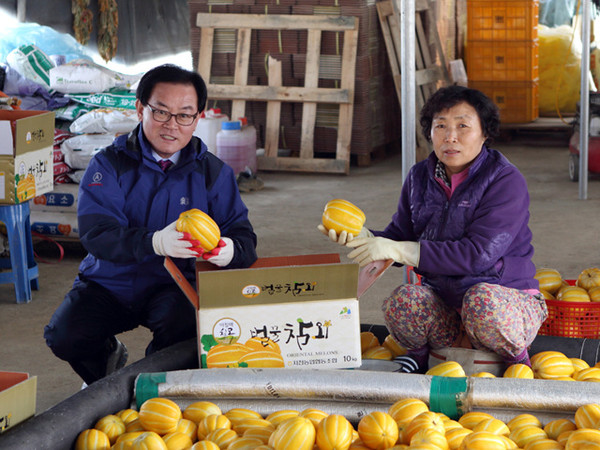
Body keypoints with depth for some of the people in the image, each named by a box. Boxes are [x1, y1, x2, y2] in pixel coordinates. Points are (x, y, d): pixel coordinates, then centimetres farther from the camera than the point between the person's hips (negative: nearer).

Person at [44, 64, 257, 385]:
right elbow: (95, 232, -21)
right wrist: (154, 242, -40)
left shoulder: (213, 172, -1)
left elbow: (242, 235, -7)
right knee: (64, 337, -23)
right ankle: (108, 359, 16)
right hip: (108, 284, 0)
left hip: (172, 286, 0)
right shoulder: (108, 165, -7)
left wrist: (230, 250, -35)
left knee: (183, 324, -32)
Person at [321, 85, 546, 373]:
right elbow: (400, 236, 11)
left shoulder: (506, 181, -13)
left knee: (483, 300, -39)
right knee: (403, 301, -30)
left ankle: (515, 357, -5)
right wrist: (361, 237, -11)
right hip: (443, 300, 3)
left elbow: (479, 254, -23)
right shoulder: (421, 177, 7)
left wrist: (401, 250, -25)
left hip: (506, 295, -3)